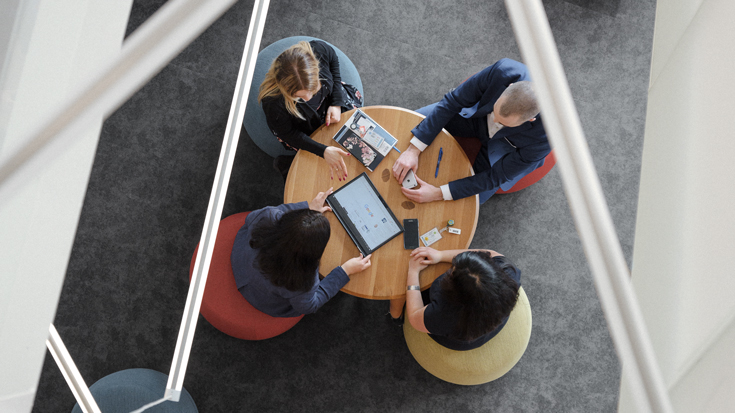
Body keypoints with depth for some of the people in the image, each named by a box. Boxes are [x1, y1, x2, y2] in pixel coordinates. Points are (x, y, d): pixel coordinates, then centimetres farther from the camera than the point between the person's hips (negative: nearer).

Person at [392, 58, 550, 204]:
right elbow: (451, 102, -26)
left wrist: (439, 194, -32)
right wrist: (413, 150, -31)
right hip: (478, 115, 2)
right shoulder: (504, 71, -39)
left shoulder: (542, 139, -41)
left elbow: (496, 177, -28)